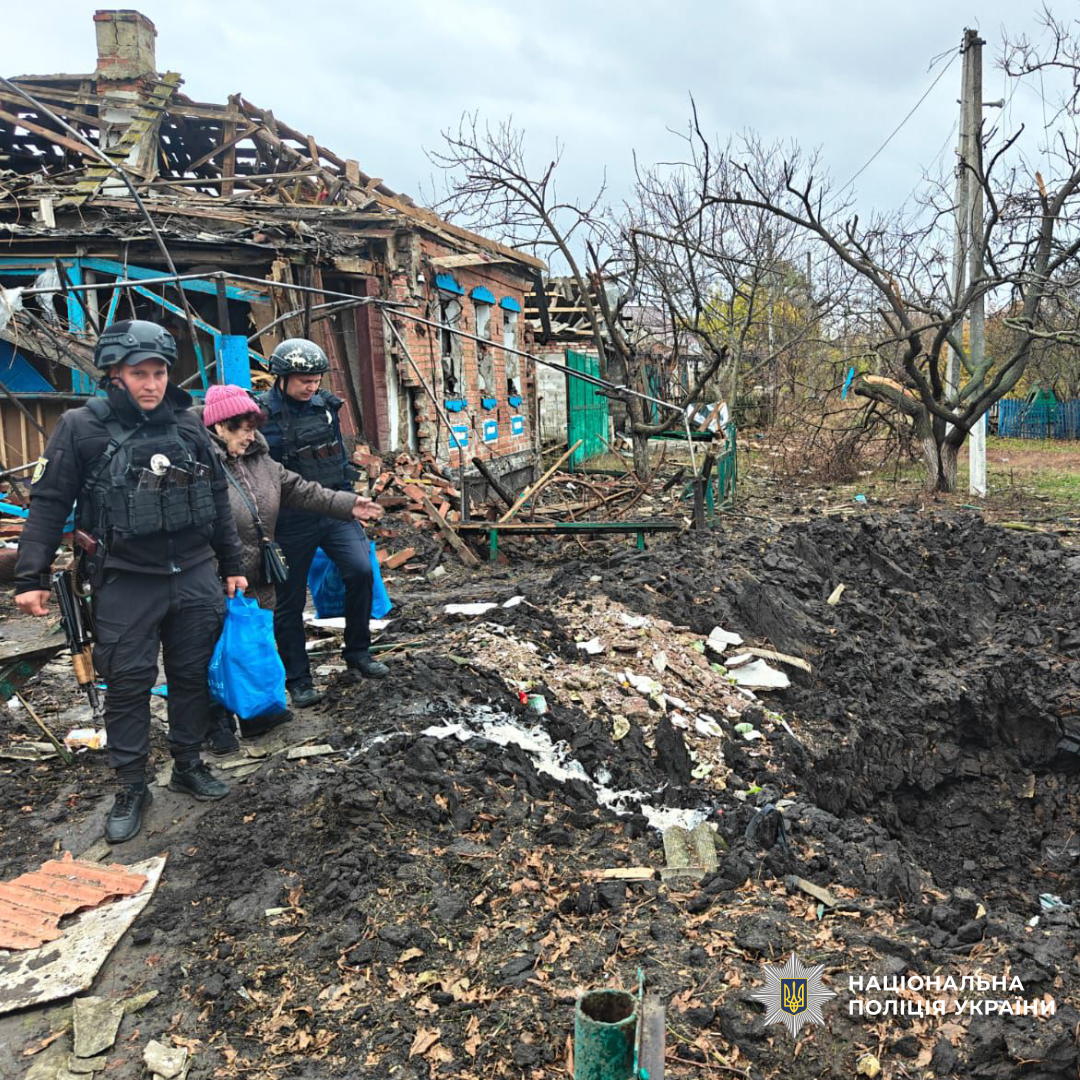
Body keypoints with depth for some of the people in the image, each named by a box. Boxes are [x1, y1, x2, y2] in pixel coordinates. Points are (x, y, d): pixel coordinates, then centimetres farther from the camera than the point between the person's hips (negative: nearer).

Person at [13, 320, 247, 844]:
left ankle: (188, 766, 29)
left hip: (194, 576, 3)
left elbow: (217, 499, 12)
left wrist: (231, 566, 12)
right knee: (128, 683, 4)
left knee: (193, 674, 12)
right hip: (126, 582, -3)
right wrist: (30, 577, -6)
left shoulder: (187, 423, 5)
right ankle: (131, 788, 18)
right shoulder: (81, 427, -5)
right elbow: (48, 504, -2)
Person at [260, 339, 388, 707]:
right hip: (291, 522, -4)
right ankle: (298, 679, 20)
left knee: (361, 569, -12)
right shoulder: (261, 415, -11)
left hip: (334, 511, 4)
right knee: (290, 602, 5)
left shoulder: (325, 406, 5)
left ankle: (358, 651, 9)